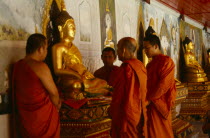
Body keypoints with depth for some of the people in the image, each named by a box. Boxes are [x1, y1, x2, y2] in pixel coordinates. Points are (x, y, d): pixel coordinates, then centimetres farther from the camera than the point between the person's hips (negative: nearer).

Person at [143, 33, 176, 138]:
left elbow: (163, 85, -17)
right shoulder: (150, 64, 17)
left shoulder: (166, 61, -9)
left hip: (159, 106, -7)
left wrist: (149, 99, -13)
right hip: (149, 105, 7)